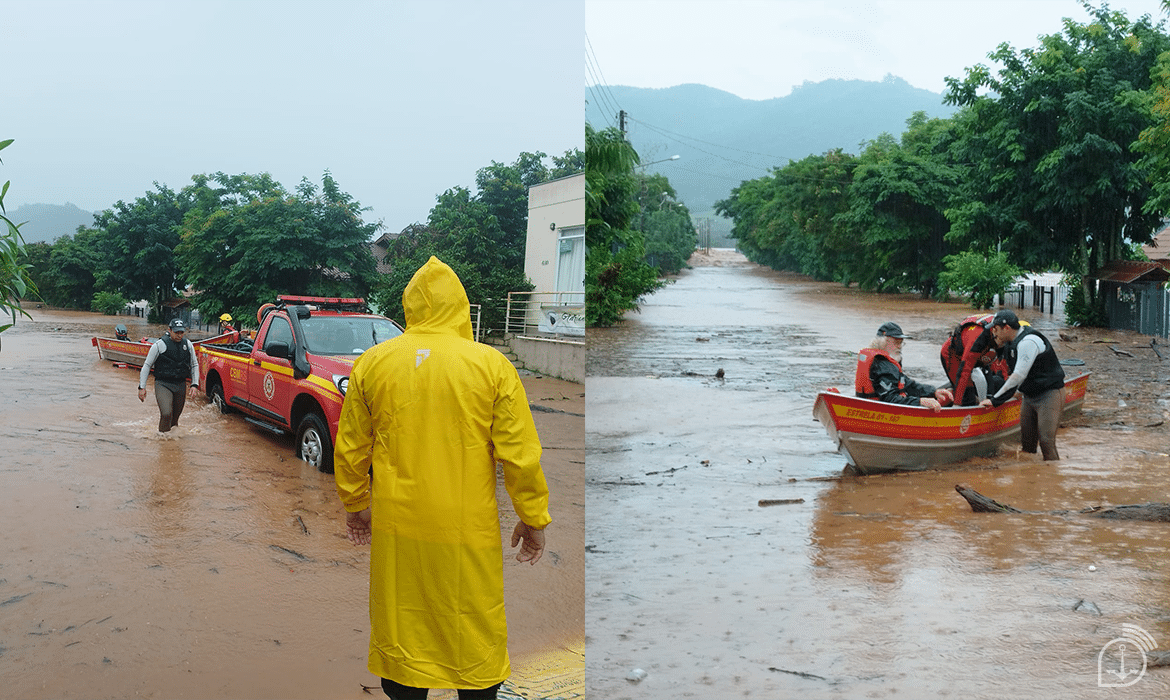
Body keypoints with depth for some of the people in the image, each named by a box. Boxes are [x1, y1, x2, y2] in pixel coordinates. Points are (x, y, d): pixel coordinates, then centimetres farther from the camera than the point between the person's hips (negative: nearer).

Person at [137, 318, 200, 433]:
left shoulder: (188, 345, 7)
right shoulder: (160, 345, -7)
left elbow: (194, 365, 17)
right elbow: (147, 365, 0)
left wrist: (194, 384, 5)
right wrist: (142, 387, -4)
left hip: (181, 385, 4)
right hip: (163, 384, -4)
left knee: (176, 415, 11)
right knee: (166, 414, -20)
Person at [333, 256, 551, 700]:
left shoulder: (371, 363, 0)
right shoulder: (492, 364, -8)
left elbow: (350, 450, 8)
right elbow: (520, 454, -7)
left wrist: (356, 505, 24)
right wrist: (533, 518, 5)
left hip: (397, 525, 2)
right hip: (469, 528, -2)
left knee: (400, 625, 17)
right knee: (474, 630, 12)